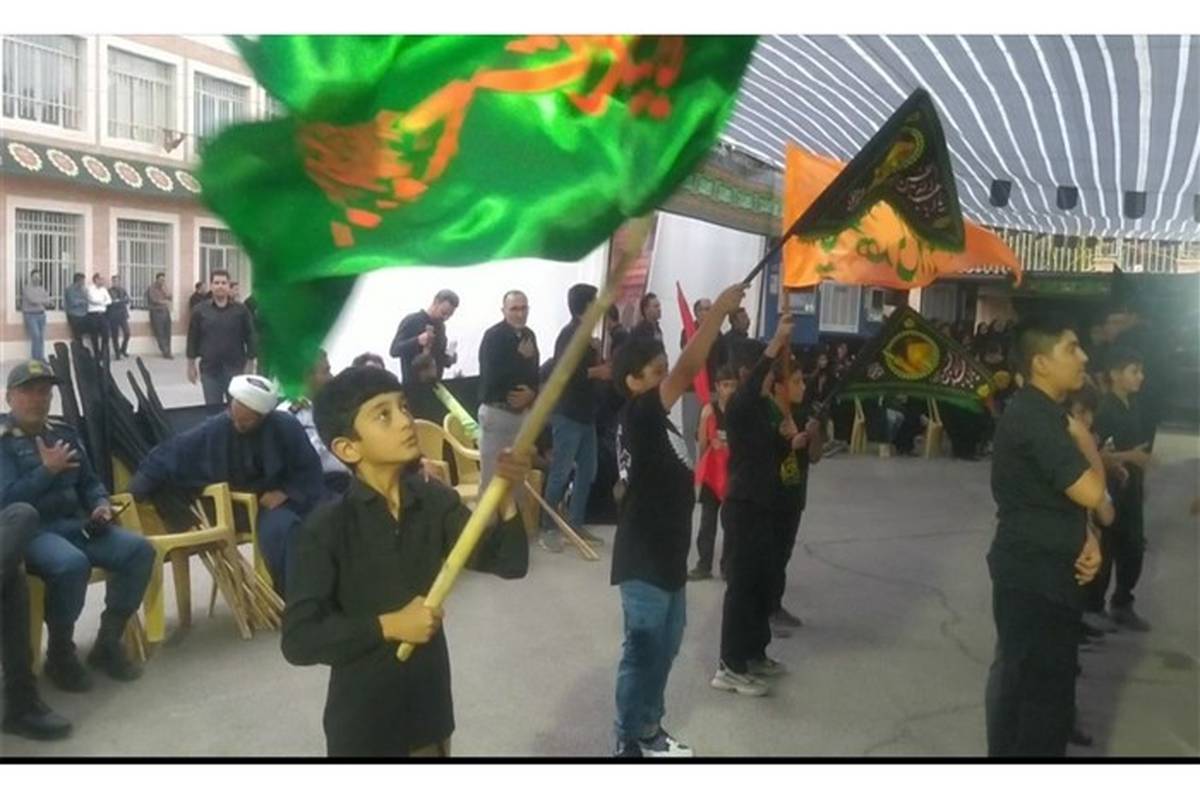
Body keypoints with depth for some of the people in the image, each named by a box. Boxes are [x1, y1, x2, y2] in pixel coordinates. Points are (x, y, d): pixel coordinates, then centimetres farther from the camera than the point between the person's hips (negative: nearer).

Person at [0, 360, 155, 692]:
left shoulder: (64, 433, 16)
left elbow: (89, 481, 23)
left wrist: (101, 505, 3)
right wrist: (48, 470, -12)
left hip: (74, 524, 7)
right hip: (31, 532, -7)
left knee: (139, 550, -14)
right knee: (72, 564, -37)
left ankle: (108, 642, -2)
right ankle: (60, 653, -12)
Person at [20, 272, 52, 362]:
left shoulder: (42, 288, 13)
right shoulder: (26, 288, -5)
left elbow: (47, 303, 5)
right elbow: (32, 300, -17)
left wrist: (38, 301, -12)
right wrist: (43, 300, -3)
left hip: (41, 315, 5)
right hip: (30, 315, -5)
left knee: (41, 337, 3)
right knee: (36, 336, -15)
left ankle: (41, 358, 8)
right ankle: (35, 358, -9)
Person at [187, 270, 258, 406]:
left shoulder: (241, 310, 0)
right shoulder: (200, 310, 2)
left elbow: (250, 338, 2)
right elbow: (193, 339, 5)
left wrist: (249, 365, -2)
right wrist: (191, 365, 4)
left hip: (235, 369, -1)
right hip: (209, 370, 1)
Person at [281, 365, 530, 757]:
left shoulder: (436, 502, -6)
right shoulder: (328, 528, -18)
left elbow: (509, 563, -9)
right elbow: (298, 640, -19)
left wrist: (506, 496, -25)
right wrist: (387, 626, -25)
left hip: (429, 710, 4)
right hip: (361, 724, -4)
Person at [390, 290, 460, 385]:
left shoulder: (441, 327, 12)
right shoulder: (411, 321, -9)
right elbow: (394, 350, -15)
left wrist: (448, 359, -1)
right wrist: (417, 341, -31)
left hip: (435, 384, 7)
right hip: (413, 385, -7)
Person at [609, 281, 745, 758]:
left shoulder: (657, 421, 9)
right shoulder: (637, 415, -19)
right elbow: (689, 370, -28)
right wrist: (720, 309, -25)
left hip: (667, 556, 10)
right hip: (643, 563, -10)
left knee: (664, 649, 21)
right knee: (642, 654, 3)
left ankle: (649, 732, 37)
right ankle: (628, 743, 19)